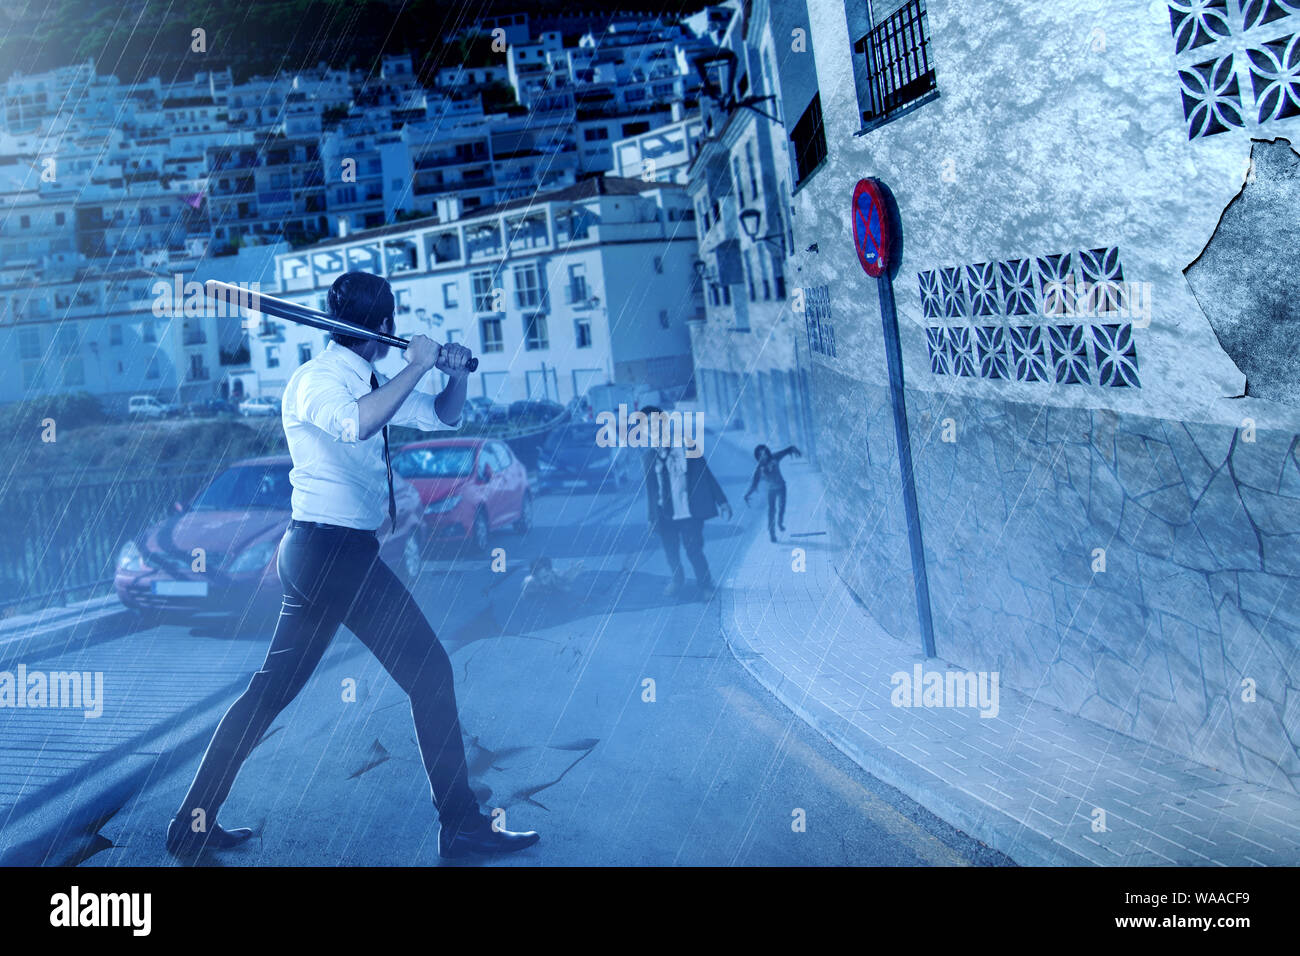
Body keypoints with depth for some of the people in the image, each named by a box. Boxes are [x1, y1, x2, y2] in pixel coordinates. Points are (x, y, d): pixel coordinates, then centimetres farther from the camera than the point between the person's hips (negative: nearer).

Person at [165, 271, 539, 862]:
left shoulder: (367, 382, 15)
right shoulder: (316, 378, -12)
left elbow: (441, 417, 21)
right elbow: (356, 423, -34)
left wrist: (455, 373, 2)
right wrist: (416, 366, -25)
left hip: (313, 553, 10)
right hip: (334, 548, -10)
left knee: (272, 687, 13)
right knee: (430, 673, -5)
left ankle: (194, 822, 20)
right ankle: (461, 826, 1)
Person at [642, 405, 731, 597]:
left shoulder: (685, 447, -2)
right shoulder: (650, 456, 4)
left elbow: (705, 474, 2)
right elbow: (650, 488, 12)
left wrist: (721, 501, -1)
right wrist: (652, 517, 14)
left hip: (689, 513, -2)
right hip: (665, 516, 2)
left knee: (694, 550, -5)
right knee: (671, 553, 9)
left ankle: (705, 583, 21)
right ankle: (677, 579, 38)